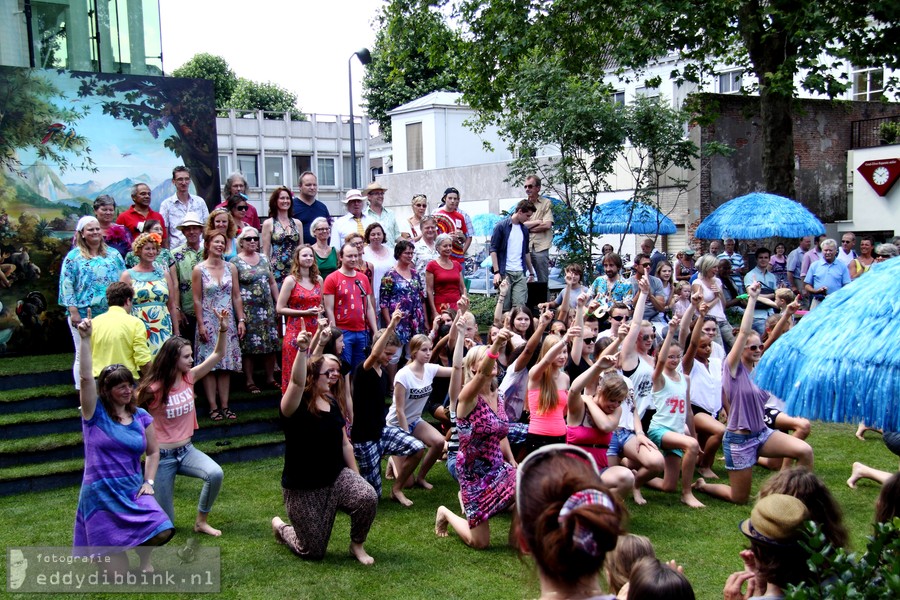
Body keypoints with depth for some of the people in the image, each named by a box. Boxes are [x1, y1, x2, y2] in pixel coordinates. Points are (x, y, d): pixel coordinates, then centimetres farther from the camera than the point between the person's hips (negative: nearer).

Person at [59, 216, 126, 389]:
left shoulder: (113, 255, 11)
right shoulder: (74, 257, 1)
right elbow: (67, 285, -3)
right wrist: (73, 311, -10)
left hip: (111, 314, 3)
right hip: (83, 315, -3)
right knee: (83, 356, 3)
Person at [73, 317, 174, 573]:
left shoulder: (141, 417, 4)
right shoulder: (95, 413, -6)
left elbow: (153, 451, 13)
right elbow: (85, 377, -20)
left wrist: (149, 482, -1)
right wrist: (85, 339, -29)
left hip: (133, 490, 3)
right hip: (101, 494, -3)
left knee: (161, 532, -24)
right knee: (122, 575, -4)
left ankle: (144, 557, 14)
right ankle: (108, 550, 36)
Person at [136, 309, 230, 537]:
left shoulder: (189, 377, -3)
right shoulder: (153, 390, -19)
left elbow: (218, 354, -3)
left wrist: (223, 328, -16)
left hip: (186, 450, 5)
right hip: (162, 456, -5)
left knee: (216, 474, -26)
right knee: (165, 522, 1)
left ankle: (201, 521, -3)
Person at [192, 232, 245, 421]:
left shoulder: (231, 268, 6)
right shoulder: (199, 270, -3)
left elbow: (237, 297, 7)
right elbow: (197, 300, -5)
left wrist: (241, 320, 2)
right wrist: (201, 324, -10)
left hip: (228, 322, 3)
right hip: (208, 322, -3)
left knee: (226, 364, 4)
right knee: (210, 365, -1)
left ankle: (225, 406, 10)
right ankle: (213, 407, 4)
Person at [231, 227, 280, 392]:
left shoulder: (264, 259, 11)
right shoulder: (235, 262, -5)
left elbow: (272, 282, 16)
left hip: (267, 308, 5)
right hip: (247, 309, -5)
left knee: (271, 344, 6)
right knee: (248, 346, -1)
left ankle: (270, 379, 18)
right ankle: (250, 381, 9)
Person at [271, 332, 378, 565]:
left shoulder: (333, 405, 4)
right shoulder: (296, 406, -17)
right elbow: (297, 383, -41)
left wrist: (356, 478, 10)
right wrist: (302, 351, -56)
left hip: (337, 477, 5)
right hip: (303, 488, -5)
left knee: (368, 498, -27)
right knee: (313, 552, 3)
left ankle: (357, 545, 2)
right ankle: (280, 525, 34)